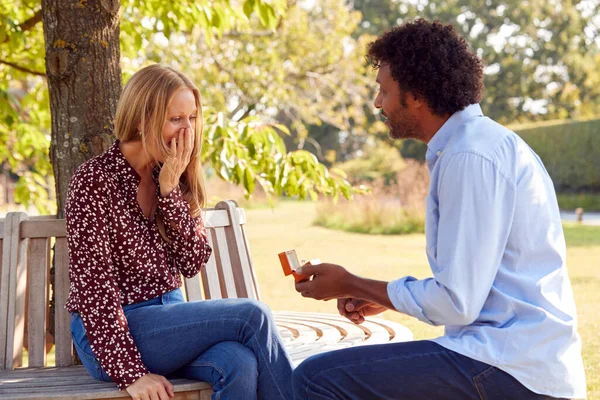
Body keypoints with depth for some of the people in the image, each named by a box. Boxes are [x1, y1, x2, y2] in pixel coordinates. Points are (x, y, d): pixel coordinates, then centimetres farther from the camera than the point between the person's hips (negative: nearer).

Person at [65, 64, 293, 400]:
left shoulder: (178, 181, 9)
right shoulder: (95, 180, -10)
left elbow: (193, 264, -1)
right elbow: (92, 286, -14)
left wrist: (170, 190, -12)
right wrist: (130, 373, -20)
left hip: (169, 315, 5)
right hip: (112, 333, -5)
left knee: (240, 364, -28)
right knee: (252, 315, -22)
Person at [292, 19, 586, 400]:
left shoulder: (470, 157, -17)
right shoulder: (489, 141, 15)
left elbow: (457, 303, -19)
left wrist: (351, 285, -7)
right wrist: (381, 297, 15)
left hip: (513, 369, -11)